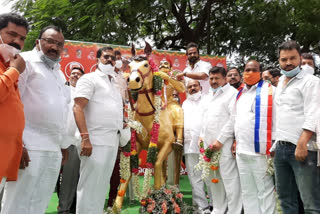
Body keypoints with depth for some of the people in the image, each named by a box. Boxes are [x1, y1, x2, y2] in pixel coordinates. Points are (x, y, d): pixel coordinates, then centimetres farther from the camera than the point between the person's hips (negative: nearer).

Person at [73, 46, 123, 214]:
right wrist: (85, 138, -23)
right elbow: (78, 108, -14)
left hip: (112, 143, 8)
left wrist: (122, 124, 12)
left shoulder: (113, 85, 23)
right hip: (96, 142, -8)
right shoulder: (90, 79, -2)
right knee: (89, 188, -6)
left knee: (102, 188, 13)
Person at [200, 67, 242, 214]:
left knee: (229, 179, -7)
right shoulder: (209, 96, 22)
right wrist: (202, 136, 18)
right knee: (211, 179, 13)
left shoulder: (232, 93, -4)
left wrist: (221, 140, -16)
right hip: (208, 144, 8)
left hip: (224, 145, -8)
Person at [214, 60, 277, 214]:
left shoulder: (269, 91, -2)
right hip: (241, 151, 7)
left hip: (260, 151, -7)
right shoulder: (240, 95, 18)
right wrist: (220, 140, 25)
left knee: (265, 190, -2)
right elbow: (233, 121, 26)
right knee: (247, 191, 11)